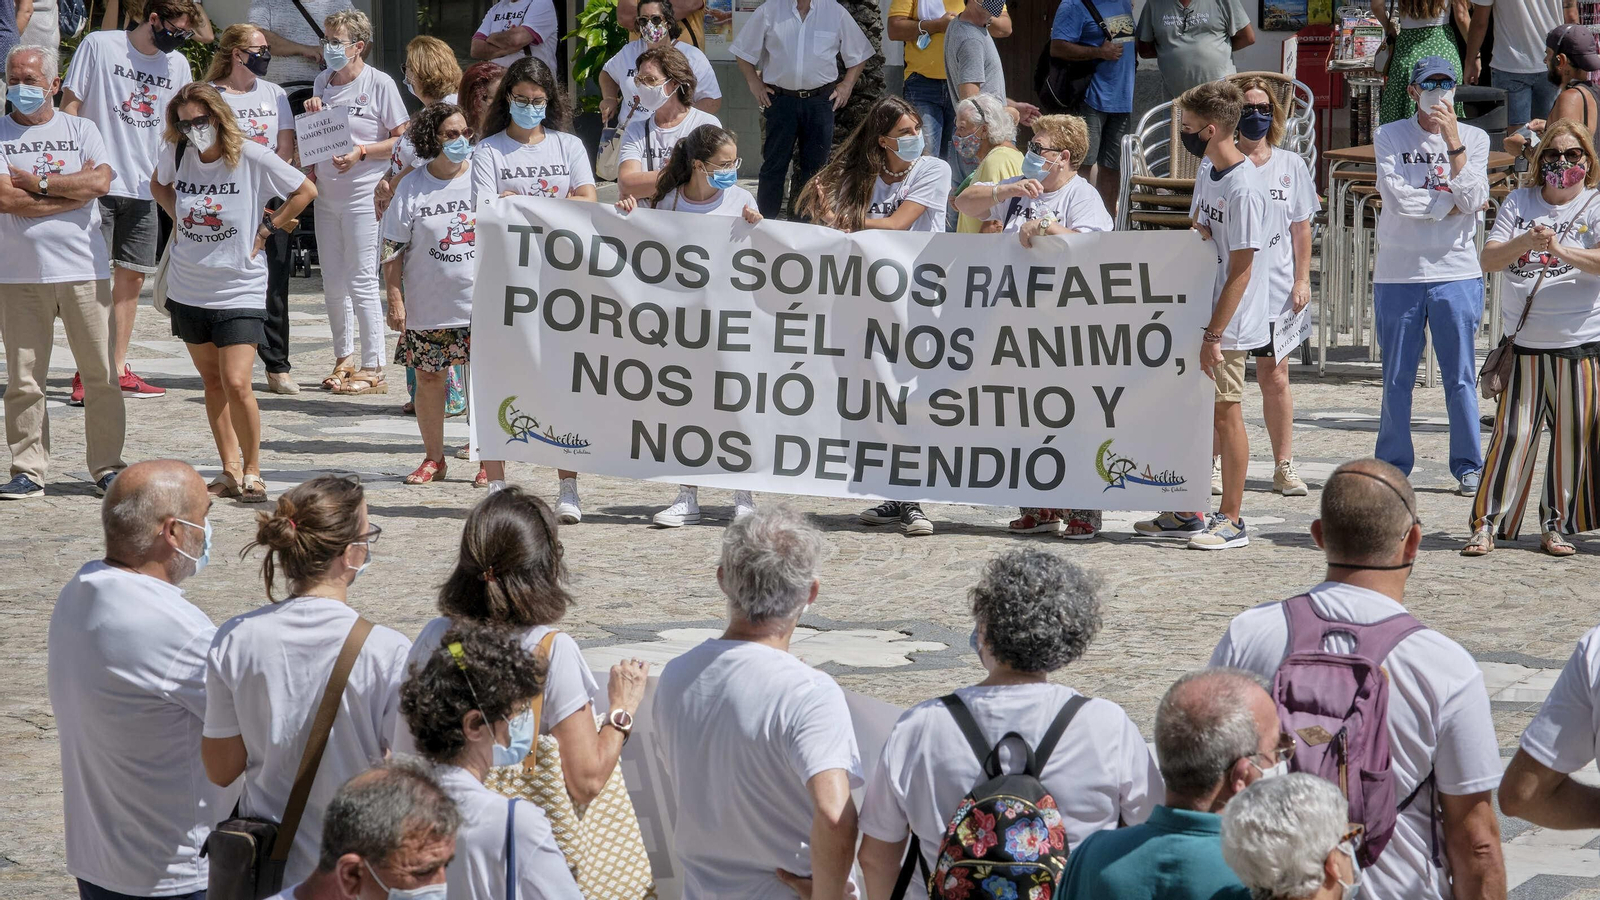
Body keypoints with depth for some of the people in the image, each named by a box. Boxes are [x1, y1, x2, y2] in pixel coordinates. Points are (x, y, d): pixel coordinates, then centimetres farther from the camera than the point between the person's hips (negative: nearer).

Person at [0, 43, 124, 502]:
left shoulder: (80, 130, 11)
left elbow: (101, 181, -6)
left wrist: (38, 182, -8)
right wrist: (73, 189, -6)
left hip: (84, 270, 1)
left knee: (101, 373, 1)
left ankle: (107, 466, 9)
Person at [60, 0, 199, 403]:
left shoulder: (177, 64, 9)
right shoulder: (99, 46, -5)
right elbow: (70, 105, -3)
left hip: (144, 188, 5)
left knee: (132, 277, 8)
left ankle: (118, 370, 15)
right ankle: (85, 374, -5)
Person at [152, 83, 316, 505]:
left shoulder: (253, 158, -13)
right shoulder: (176, 153, -2)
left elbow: (306, 191, 0)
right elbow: (159, 185, 22)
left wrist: (267, 229, -3)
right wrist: (180, 217, 7)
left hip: (240, 291, -4)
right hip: (188, 290, 5)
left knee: (236, 384, -13)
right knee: (212, 381, 11)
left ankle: (253, 470, 4)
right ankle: (230, 470, 20)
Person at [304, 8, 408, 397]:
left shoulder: (379, 84, -8)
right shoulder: (322, 82, 11)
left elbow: (401, 140, -7)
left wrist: (360, 153, -18)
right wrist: (311, 115, 0)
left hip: (364, 196, -7)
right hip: (327, 196, 7)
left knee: (361, 283, -7)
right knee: (332, 284, 10)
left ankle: (373, 369, -1)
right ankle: (343, 360, 22)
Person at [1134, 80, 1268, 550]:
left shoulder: (1243, 189, -21)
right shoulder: (1207, 169, 8)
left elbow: (1240, 271, -20)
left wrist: (1213, 335, -19)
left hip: (1227, 323, -9)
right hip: (1198, 313, 9)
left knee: (1224, 413, -1)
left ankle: (1231, 520, 8)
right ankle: (1187, 514, 23)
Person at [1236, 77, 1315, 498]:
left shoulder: (1291, 165, 7)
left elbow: (1301, 228, 10)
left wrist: (1302, 280, 3)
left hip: (1276, 288, 1)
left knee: (1275, 378, 1)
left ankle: (1284, 466, 7)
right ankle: (1213, 462, 11)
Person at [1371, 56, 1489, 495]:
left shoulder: (1475, 138, 7)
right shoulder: (1391, 136, 3)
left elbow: (1473, 201, -8)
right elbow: (1397, 198, -11)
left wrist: (1453, 142, -13)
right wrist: (1451, 203, -6)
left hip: (1457, 273, 0)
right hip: (1399, 274, 0)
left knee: (1461, 377, 3)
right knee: (1397, 379, 5)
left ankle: (1469, 466, 12)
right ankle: (1393, 466, 15)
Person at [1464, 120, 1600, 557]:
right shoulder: (1519, 202, 9)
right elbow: (1489, 260, 0)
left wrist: (1559, 249, -29)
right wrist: (1524, 243, -18)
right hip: (1525, 344, 1)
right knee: (1511, 434, -3)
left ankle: (1556, 526, 15)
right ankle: (1488, 524, 2)